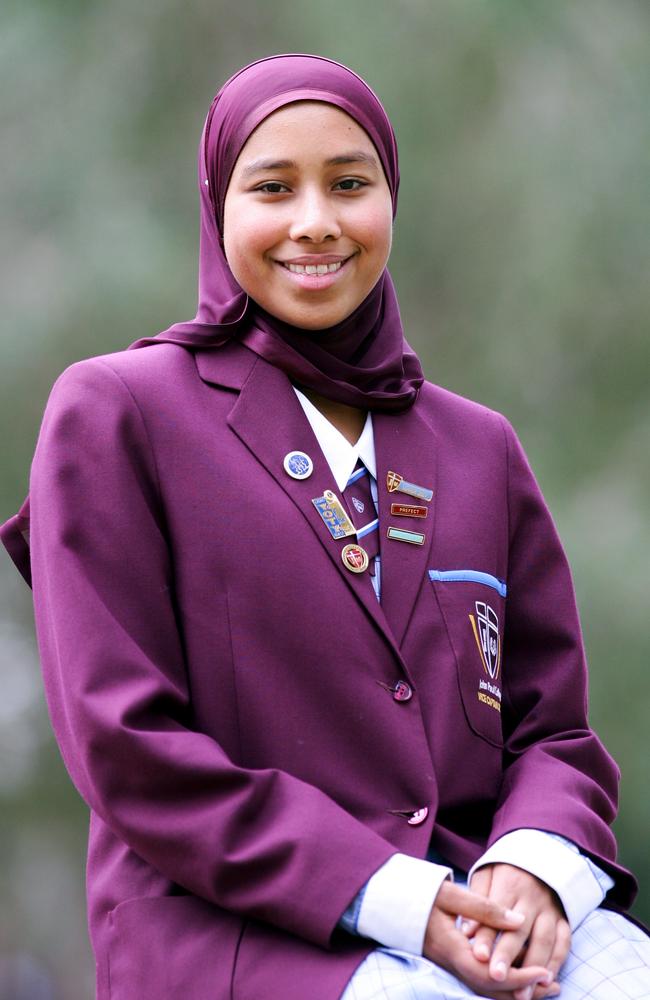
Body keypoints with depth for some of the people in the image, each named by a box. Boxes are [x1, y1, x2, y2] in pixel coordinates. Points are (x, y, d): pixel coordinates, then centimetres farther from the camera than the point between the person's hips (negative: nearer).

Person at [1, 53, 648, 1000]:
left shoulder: (480, 448, 21)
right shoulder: (115, 413, 5)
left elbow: (555, 726, 17)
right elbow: (125, 745, -3)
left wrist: (533, 865, -8)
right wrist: (390, 896, -13)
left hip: (483, 910, 5)